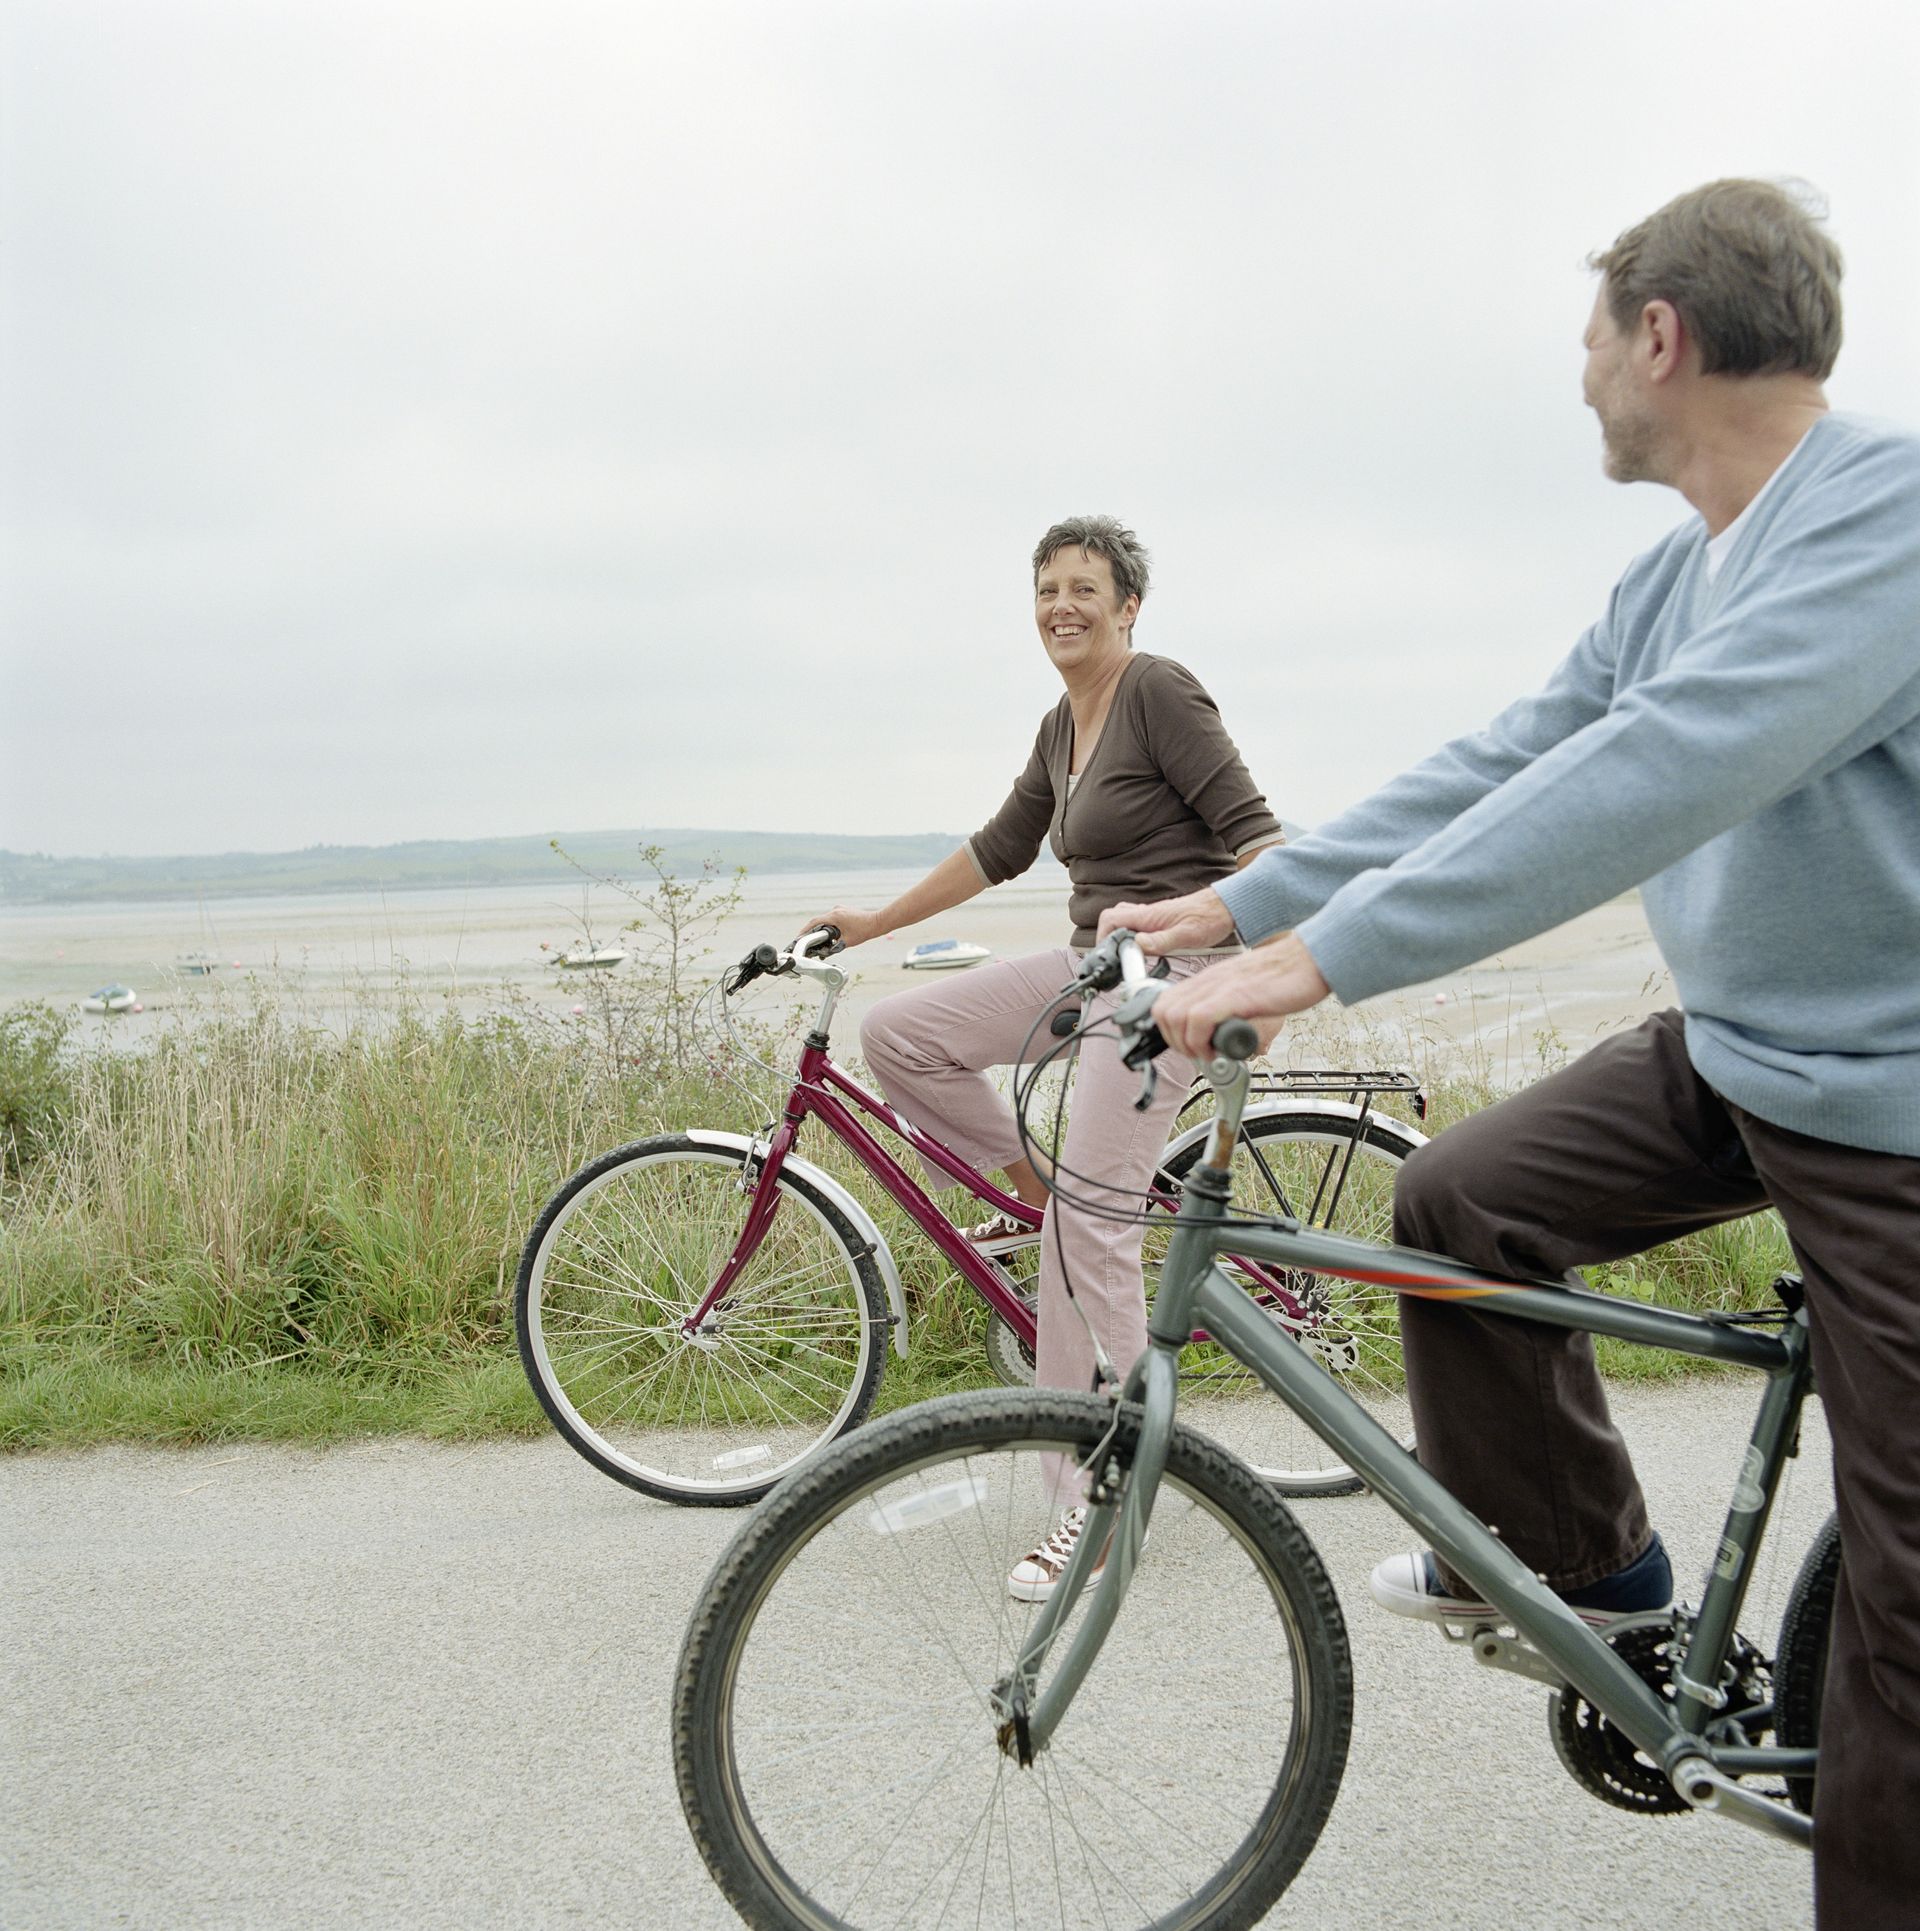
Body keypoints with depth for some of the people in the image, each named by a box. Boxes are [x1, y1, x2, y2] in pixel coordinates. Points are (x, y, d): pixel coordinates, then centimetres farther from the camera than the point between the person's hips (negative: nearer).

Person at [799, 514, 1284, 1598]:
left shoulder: (1160, 692, -11)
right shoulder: (1064, 727, 16)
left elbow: (1251, 830, -16)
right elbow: (1001, 850, 23)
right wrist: (875, 923, 25)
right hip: (1094, 967, 9)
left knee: (1091, 1231, -11)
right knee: (897, 1032, 1)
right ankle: (1031, 1192, 15)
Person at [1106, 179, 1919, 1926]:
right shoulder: (1669, 586, 6)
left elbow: (1654, 777, -36)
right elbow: (1493, 773, 6)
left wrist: (1322, 954, -38)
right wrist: (1237, 902, 1)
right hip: (1735, 1055, 8)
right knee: (1461, 1202, -2)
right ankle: (1570, 1552, 18)